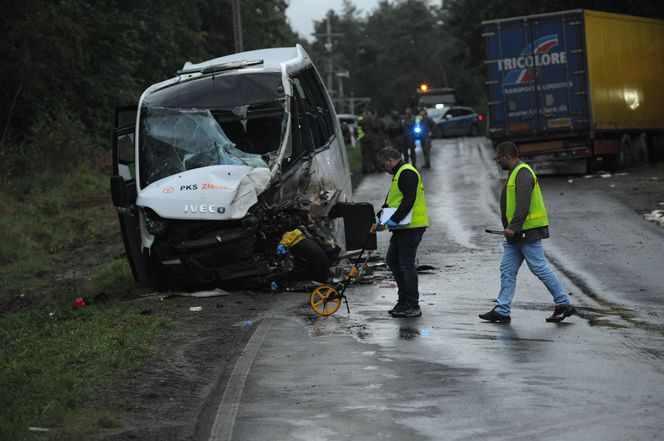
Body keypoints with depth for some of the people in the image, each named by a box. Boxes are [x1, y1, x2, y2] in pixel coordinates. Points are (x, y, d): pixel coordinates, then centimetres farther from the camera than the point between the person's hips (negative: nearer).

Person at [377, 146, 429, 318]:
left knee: (406, 264, -8)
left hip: (412, 227, -11)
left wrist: (395, 219, -25)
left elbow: (409, 200, -23)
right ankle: (404, 299, 21)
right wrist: (383, 218, 15)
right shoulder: (400, 174, 22)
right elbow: (391, 201, 27)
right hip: (402, 228, 11)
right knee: (392, 260, 16)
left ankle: (413, 306, -4)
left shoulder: (407, 173, -13)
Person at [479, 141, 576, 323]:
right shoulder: (515, 173, 18)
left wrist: (513, 227, -27)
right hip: (516, 235, 11)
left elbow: (523, 204, -25)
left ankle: (564, 304, 2)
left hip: (527, 233, -11)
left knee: (540, 268, -6)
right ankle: (502, 311, 8)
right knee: (507, 270, 7)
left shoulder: (523, 173, -15)